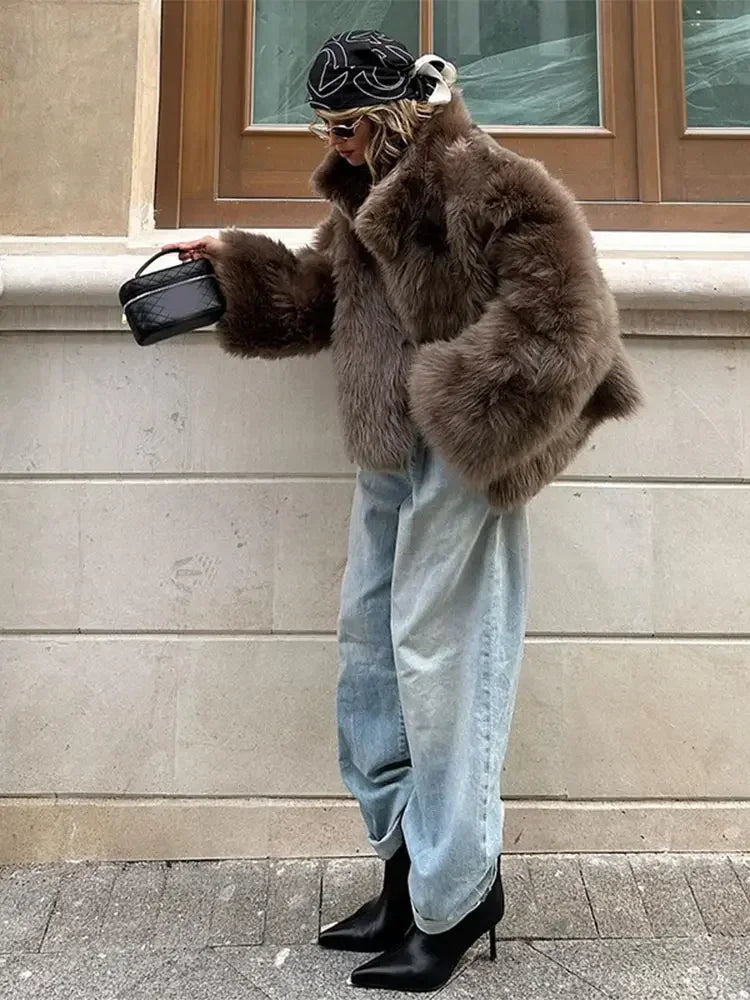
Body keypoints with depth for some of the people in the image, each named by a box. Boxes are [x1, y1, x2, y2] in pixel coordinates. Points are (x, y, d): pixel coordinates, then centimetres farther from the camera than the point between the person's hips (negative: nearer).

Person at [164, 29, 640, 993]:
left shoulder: (481, 182, -10)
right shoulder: (368, 191, 19)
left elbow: (562, 309, -17)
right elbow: (313, 297, 25)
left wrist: (474, 411, -17)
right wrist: (232, 265, 13)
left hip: (455, 457, -9)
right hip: (387, 455, 10)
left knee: (438, 660, -3)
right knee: (369, 655, 12)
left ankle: (458, 895, 19)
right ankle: (407, 872, 30)